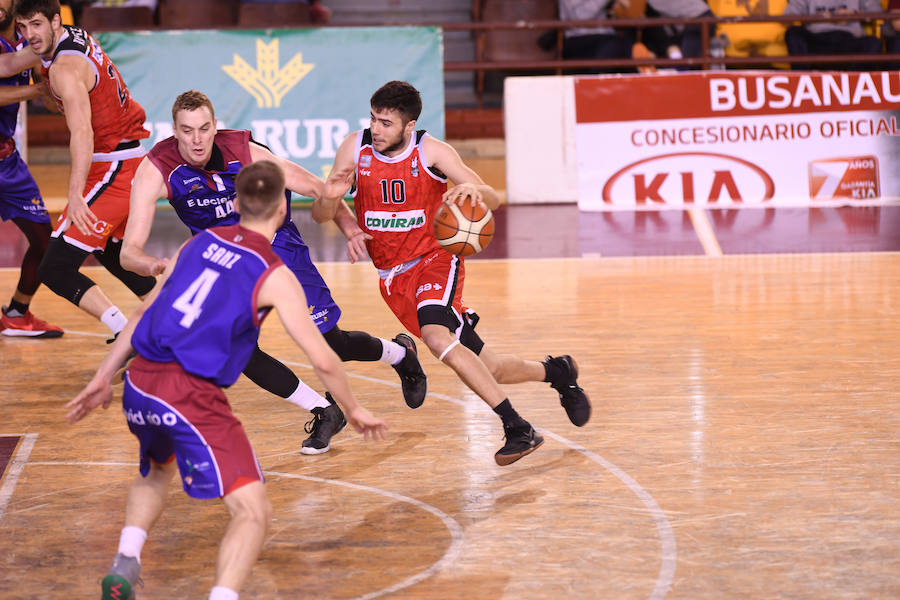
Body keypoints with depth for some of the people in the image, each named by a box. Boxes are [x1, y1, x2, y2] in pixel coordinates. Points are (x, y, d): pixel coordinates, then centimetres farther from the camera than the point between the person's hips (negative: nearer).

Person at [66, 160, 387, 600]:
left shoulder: (201, 242, 14)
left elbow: (144, 313, 19)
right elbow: (322, 360, -5)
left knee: (156, 470, 36)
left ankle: (125, 563, 18)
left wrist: (103, 377, 26)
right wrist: (353, 410, 12)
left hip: (140, 382, 7)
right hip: (192, 396, -7)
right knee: (253, 512, -5)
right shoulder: (274, 276, -3)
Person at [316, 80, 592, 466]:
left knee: (436, 336, -35)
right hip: (394, 277, 4)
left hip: (435, 260, -4)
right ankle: (555, 372, 33)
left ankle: (518, 430, -30)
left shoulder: (431, 152, -14)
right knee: (488, 370, 4)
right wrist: (331, 197, -30)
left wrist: (474, 190, -40)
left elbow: (492, 200, -16)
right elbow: (321, 215, -6)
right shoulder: (355, 149, -7)